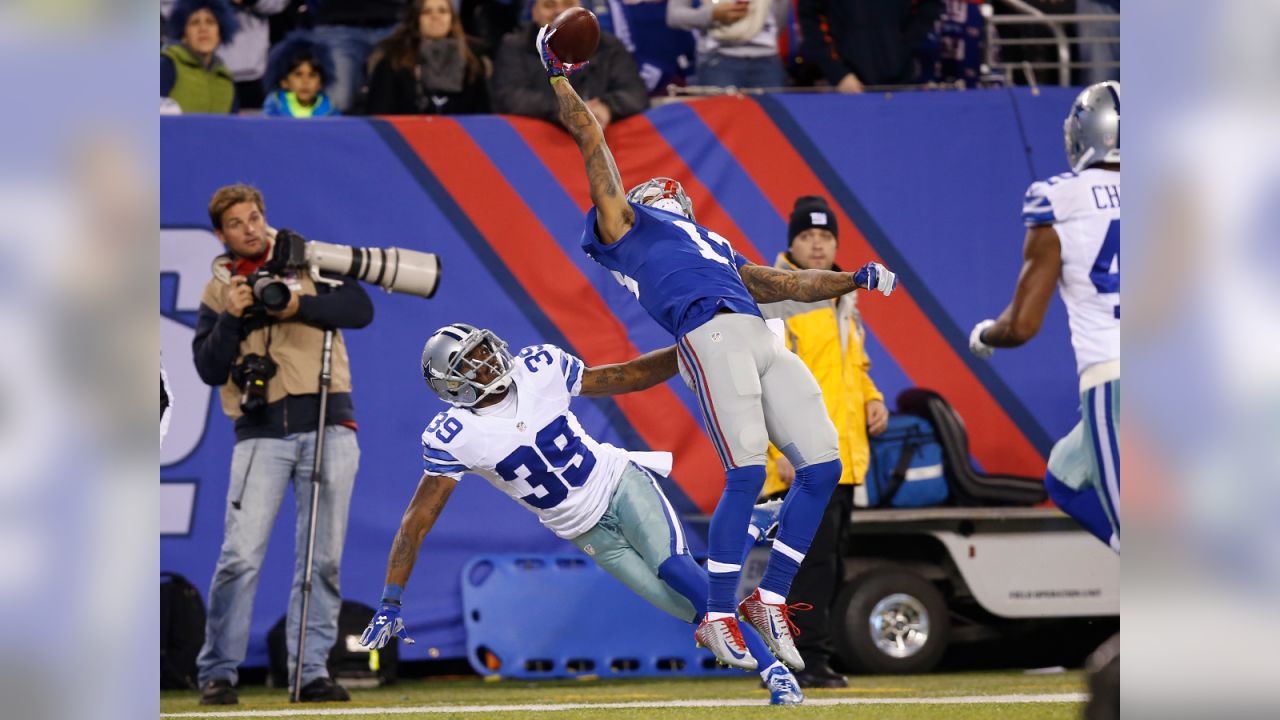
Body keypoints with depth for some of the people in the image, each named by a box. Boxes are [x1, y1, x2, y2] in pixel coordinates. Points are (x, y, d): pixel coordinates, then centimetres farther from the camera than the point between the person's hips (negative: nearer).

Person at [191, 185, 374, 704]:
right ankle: (217, 674, -2)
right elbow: (210, 370, 4)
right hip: (261, 434, 0)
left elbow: (360, 309, -3)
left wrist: (299, 306, -15)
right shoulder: (217, 291, 11)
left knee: (323, 558, 0)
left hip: (327, 427, 0)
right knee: (240, 557, -11)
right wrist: (232, 317, -9)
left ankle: (311, 671, 6)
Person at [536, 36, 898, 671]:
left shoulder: (717, 250, 37)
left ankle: (770, 597, 9)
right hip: (711, 333, -8)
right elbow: (592, 143, 19)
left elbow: (786, 284, 34)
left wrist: (853, 280, 25)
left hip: (762, 339, 8)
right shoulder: (623, 225, 18)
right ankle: (718, 616, -12)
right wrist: (559, 77, 21)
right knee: (747, 472, -18)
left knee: (821, 464, 0)